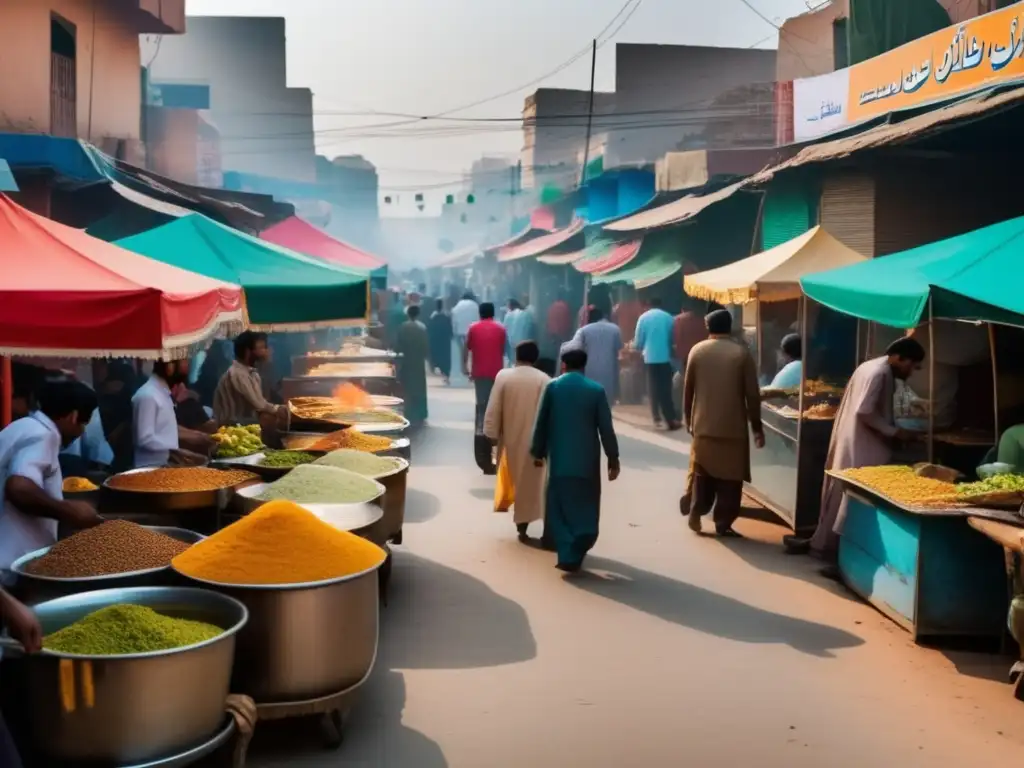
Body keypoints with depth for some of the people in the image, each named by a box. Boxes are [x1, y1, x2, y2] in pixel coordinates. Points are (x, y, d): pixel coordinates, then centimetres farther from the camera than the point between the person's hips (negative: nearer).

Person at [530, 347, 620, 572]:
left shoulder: (552, 387, -1)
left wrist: (538, 451, 12)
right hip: (587, 459, 0)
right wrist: (613, 458, 6)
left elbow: (541, 423, 1)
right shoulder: (597, 390, -2)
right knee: (585, 506, 13)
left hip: (559, 458, 0)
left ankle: (568, 555, -3)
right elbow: (606, 428, -2)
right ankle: (576, 552, 7)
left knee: (560, 508, 6)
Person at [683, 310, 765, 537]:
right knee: (730, 478, 5)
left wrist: (688, 419, 18)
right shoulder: (741, 353, -4)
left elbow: (688, 389, 6)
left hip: (703, 425, 2)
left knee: (702, 474, 16)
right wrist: (757, 427, 2)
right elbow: (752, 394, -5)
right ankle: (723, 523, 5)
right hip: (733, 427, -2)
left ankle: (696, 514, 15)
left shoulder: (697, 351, 2)